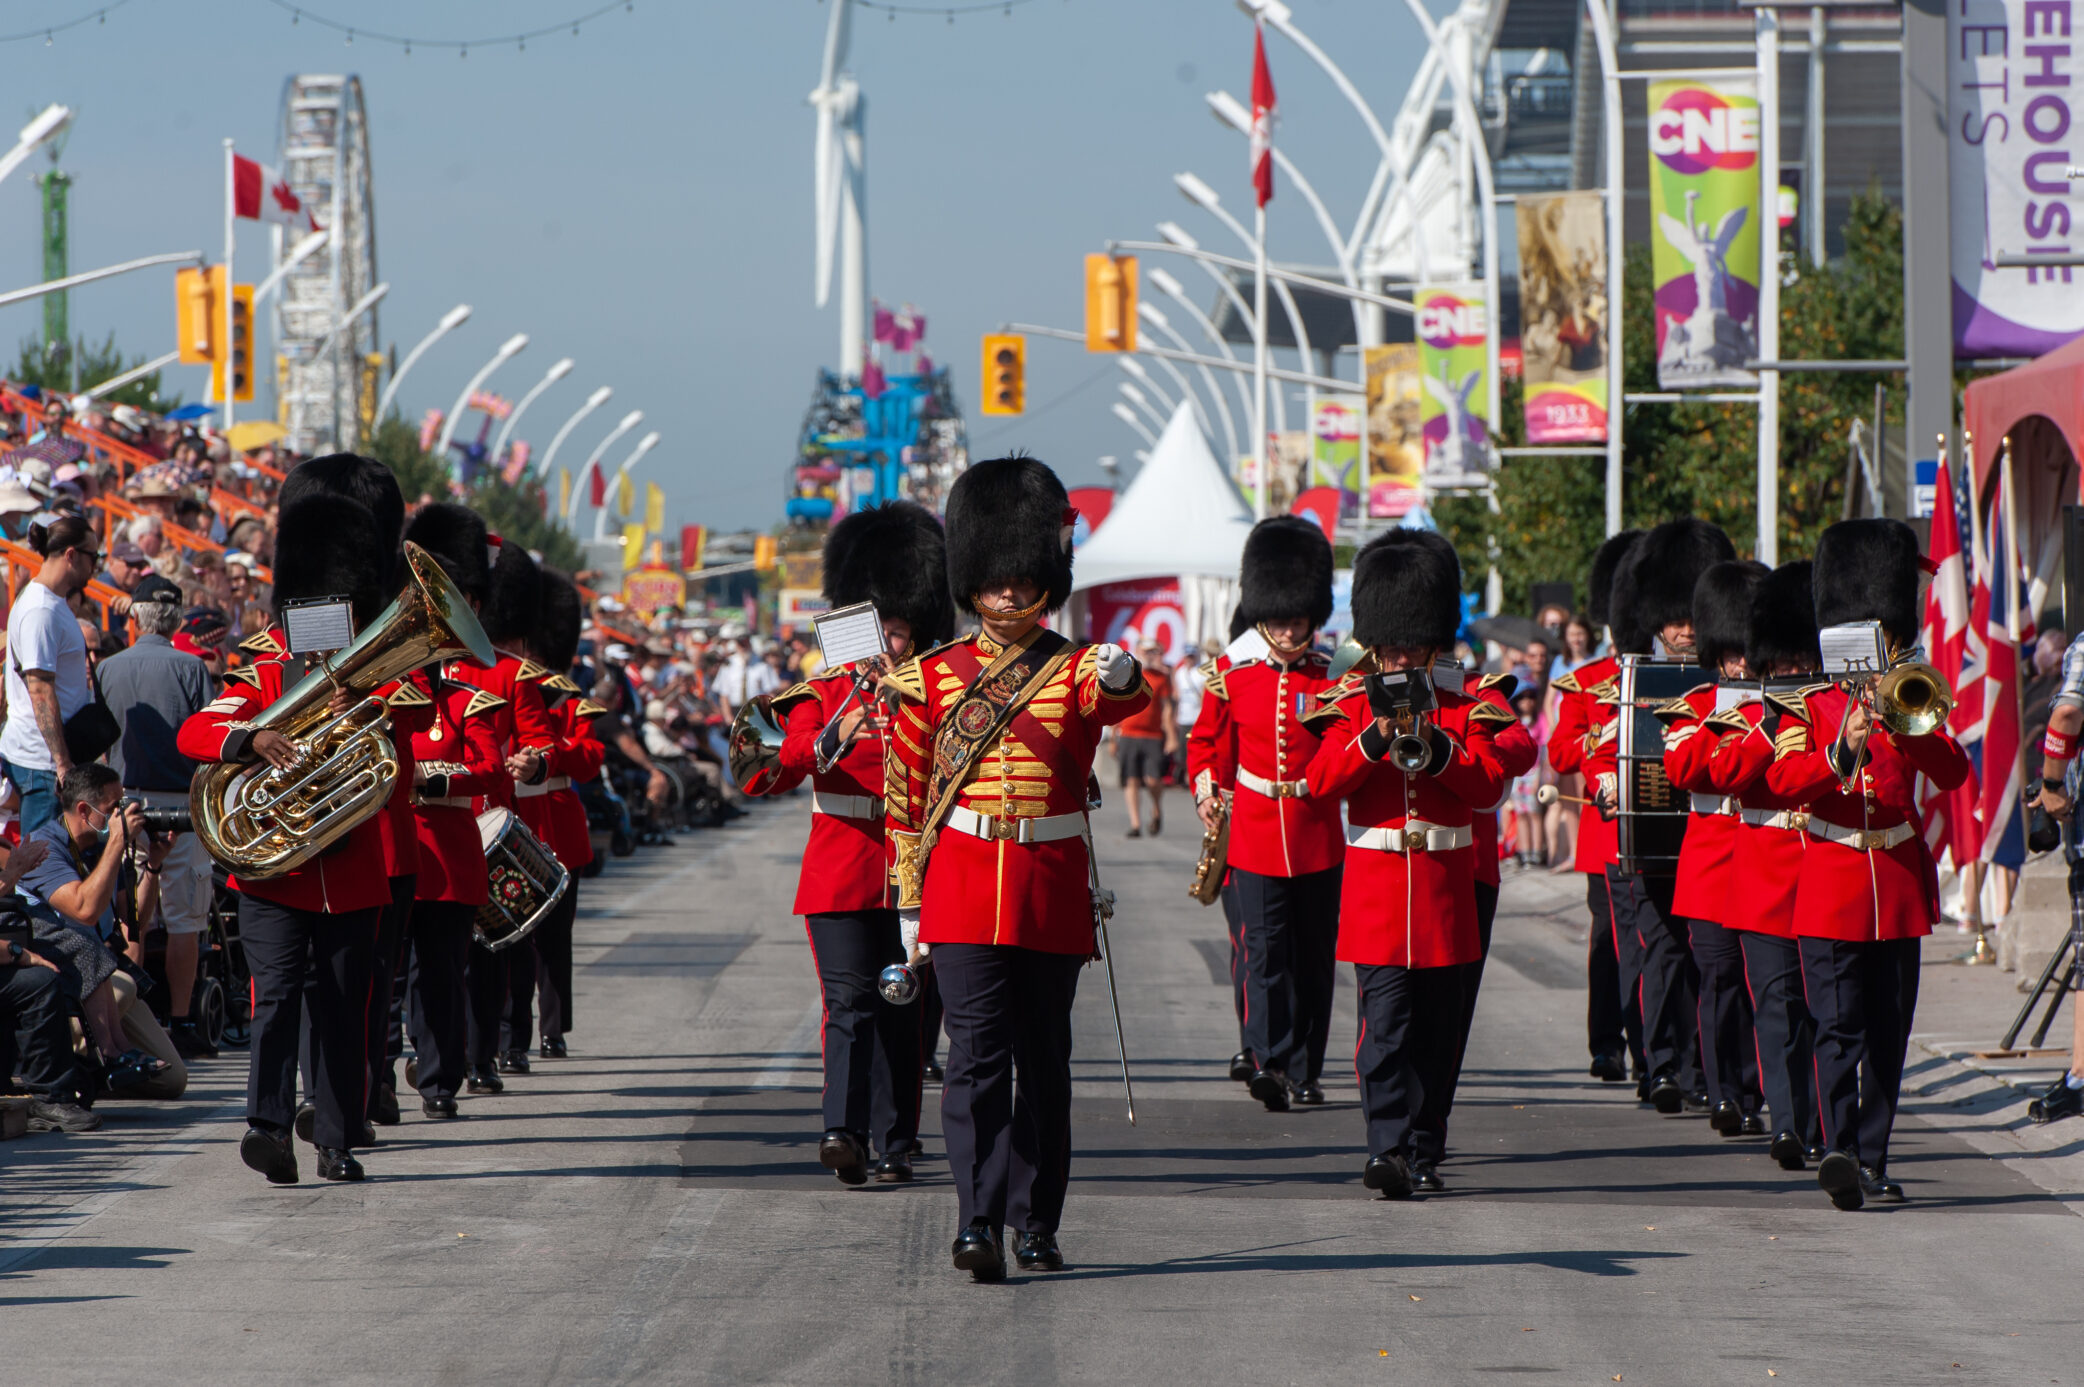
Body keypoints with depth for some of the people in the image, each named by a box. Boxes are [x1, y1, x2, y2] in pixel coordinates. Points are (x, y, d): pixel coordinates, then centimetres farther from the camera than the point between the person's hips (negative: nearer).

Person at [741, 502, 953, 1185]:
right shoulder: (823, 692, 5)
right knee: (850, 1002, -13)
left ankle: (895, 1145, 9)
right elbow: (778, 773, -7)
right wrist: (833, 739, -26)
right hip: (840, 871, -2)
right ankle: (844, 1131, -25)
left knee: (902, 1012, 4)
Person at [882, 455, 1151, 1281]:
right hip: (965, 885, -1)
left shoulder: (1078, 671, 2)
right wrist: (909, 905, 4)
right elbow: (907, 800, 7)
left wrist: (1122, 677, -48)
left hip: (1053, 887, 1)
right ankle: (978, 1221, -17)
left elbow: (1119, 698, -23)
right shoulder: (933, 678, 4)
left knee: (1044, 1058, 8)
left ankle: (1037, 1223, 16)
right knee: (977, 1053, -10)